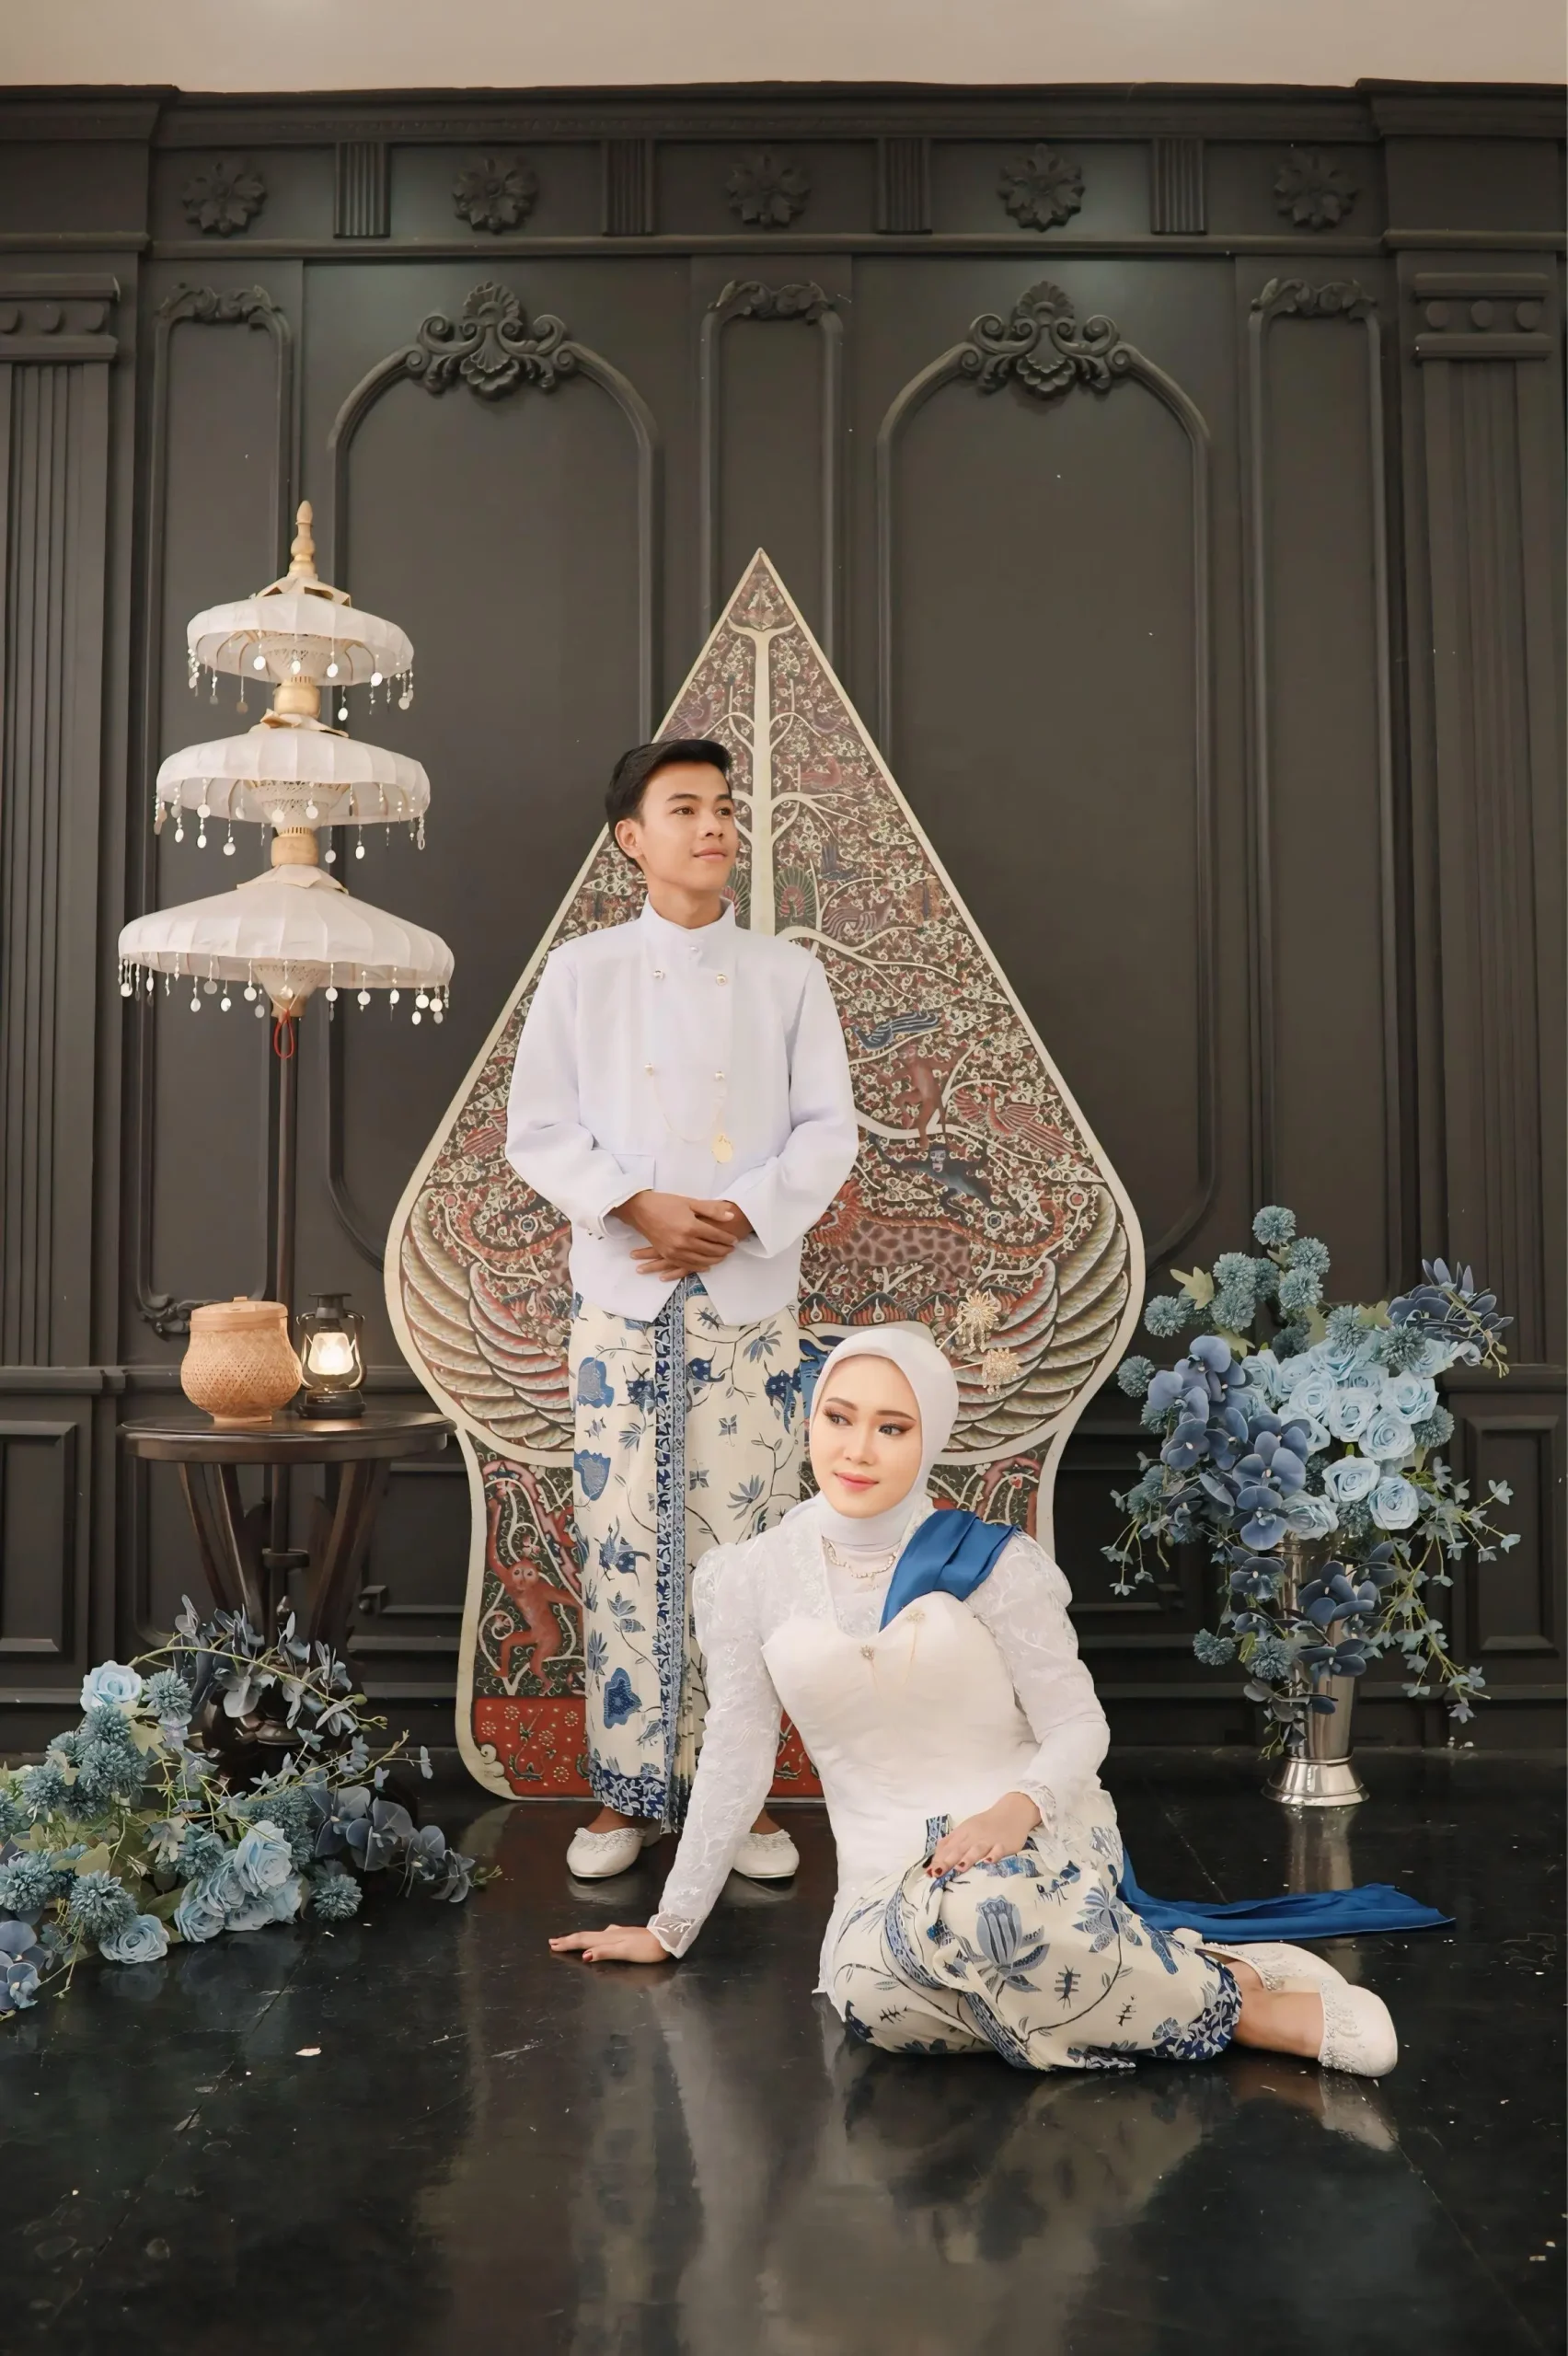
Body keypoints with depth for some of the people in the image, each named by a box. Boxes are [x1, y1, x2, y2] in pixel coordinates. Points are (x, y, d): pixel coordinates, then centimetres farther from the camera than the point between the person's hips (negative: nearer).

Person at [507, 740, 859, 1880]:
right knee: (624, 1537, 0)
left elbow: (829, 1130, 3)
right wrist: (642, 1207, -13)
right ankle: (628, 1790, 12)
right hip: (624, 1295, 0)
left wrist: (736, 1216, -12)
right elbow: (537, 1130, 2)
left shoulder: (788, 973, 8)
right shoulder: (582, 971, 7)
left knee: (743, 1538, 0)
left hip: (751, 1294, 0)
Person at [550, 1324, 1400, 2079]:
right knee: (869, 1996, -35)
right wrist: (670, 1925, 12)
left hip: (1034, 1834, -2)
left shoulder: (991, 1563, -5)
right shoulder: (749, 1577, 1)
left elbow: (1078, 1727, -3)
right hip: (888, 1870, 2)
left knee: (969, 1908, -40)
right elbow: (735, 1758, 9)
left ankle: (1232, 1995, -17)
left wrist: (1017, 1808, -25)